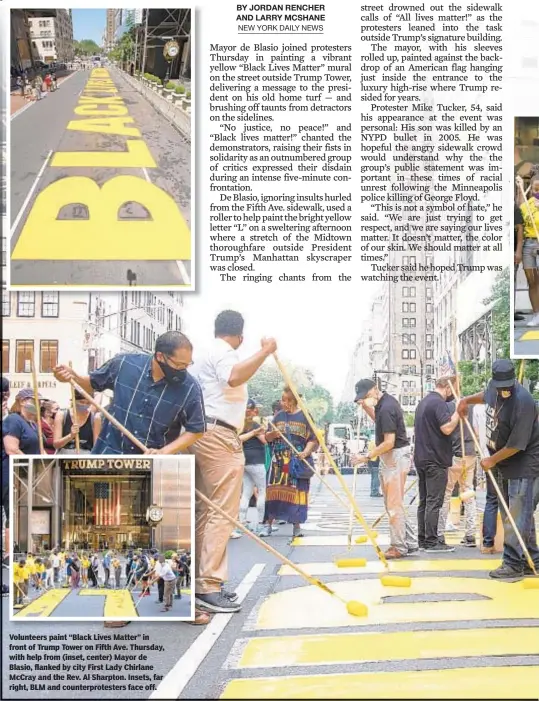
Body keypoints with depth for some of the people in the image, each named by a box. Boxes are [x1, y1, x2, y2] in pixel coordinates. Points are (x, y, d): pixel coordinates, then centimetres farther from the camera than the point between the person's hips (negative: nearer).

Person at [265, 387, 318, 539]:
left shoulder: (305, 416, 0)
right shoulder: (278, 416, 10)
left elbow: (313, 439, -1)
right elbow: (267, 437, 13)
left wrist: (306, 452, -18)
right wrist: (273, 434, -10)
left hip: (298, 461, -2)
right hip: (279, 461, 3)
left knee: (297, 492, 0)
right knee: (274, 491, 0)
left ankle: (297, 526, 9)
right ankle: (269, 524, 8)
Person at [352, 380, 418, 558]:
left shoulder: (386, 408, -22)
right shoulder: (385, 401, 9)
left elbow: (389, 442, -25)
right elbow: (378, 419, 30)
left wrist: (366, 457, -19)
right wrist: (366, 407, 13)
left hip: (396, 456, -11)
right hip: (390, 457, 11)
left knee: (394, 504, -5)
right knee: (391, 503, 15)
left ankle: (399, 547, 2)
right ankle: (410, 543, 19)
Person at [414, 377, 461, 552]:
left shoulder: (423, 401, 18)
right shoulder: (439, 403, -14)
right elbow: (447, 428, -25)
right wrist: (458, 411, -15)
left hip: (421, 458, 9)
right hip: (436, 460, -9)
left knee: (424, 501, 11)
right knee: (434, 502, -6)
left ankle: (423, 540, 13)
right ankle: (432, 542, -5)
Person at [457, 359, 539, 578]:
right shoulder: (494, 387, -1)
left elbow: (516, 445, -23)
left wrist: (492, 460, -12)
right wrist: (467, 400, 18)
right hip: (506, 464, 9)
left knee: (517, 517, -8)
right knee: (521, 515, 13)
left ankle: (513, 564, -2)